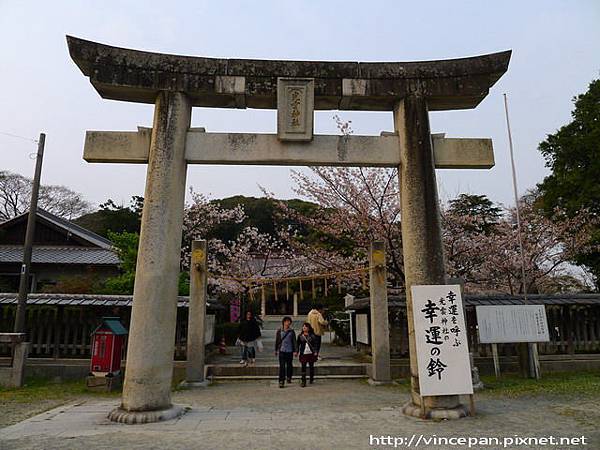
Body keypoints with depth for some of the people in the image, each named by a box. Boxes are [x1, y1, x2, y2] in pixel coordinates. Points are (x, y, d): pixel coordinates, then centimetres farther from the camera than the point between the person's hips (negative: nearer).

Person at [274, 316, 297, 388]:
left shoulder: (292, 331, 1)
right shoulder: (279, 331, 1)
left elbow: (294, 341, 1)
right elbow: (277, 341, 8)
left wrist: (296, 350, -6)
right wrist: (276, 350, 12)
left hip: (290, 351, 1)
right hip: (282, 351, -1)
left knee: (289, 365, 12)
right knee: (282, 366, -5)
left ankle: (289, 378, 34)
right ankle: (281, 381, -1)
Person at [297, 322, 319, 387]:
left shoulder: (312, 335, 0)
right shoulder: (300, 336, 5)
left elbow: (317, 344, 0)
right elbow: (298, 344, 7)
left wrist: (316, 352, -8)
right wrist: (297, 352, -2)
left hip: (311, 353, 0)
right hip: (303, 354, 0)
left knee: (311, 366, 11)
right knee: (303, 367, -4)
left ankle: (311, 379, 30)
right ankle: (303, 381, -2)